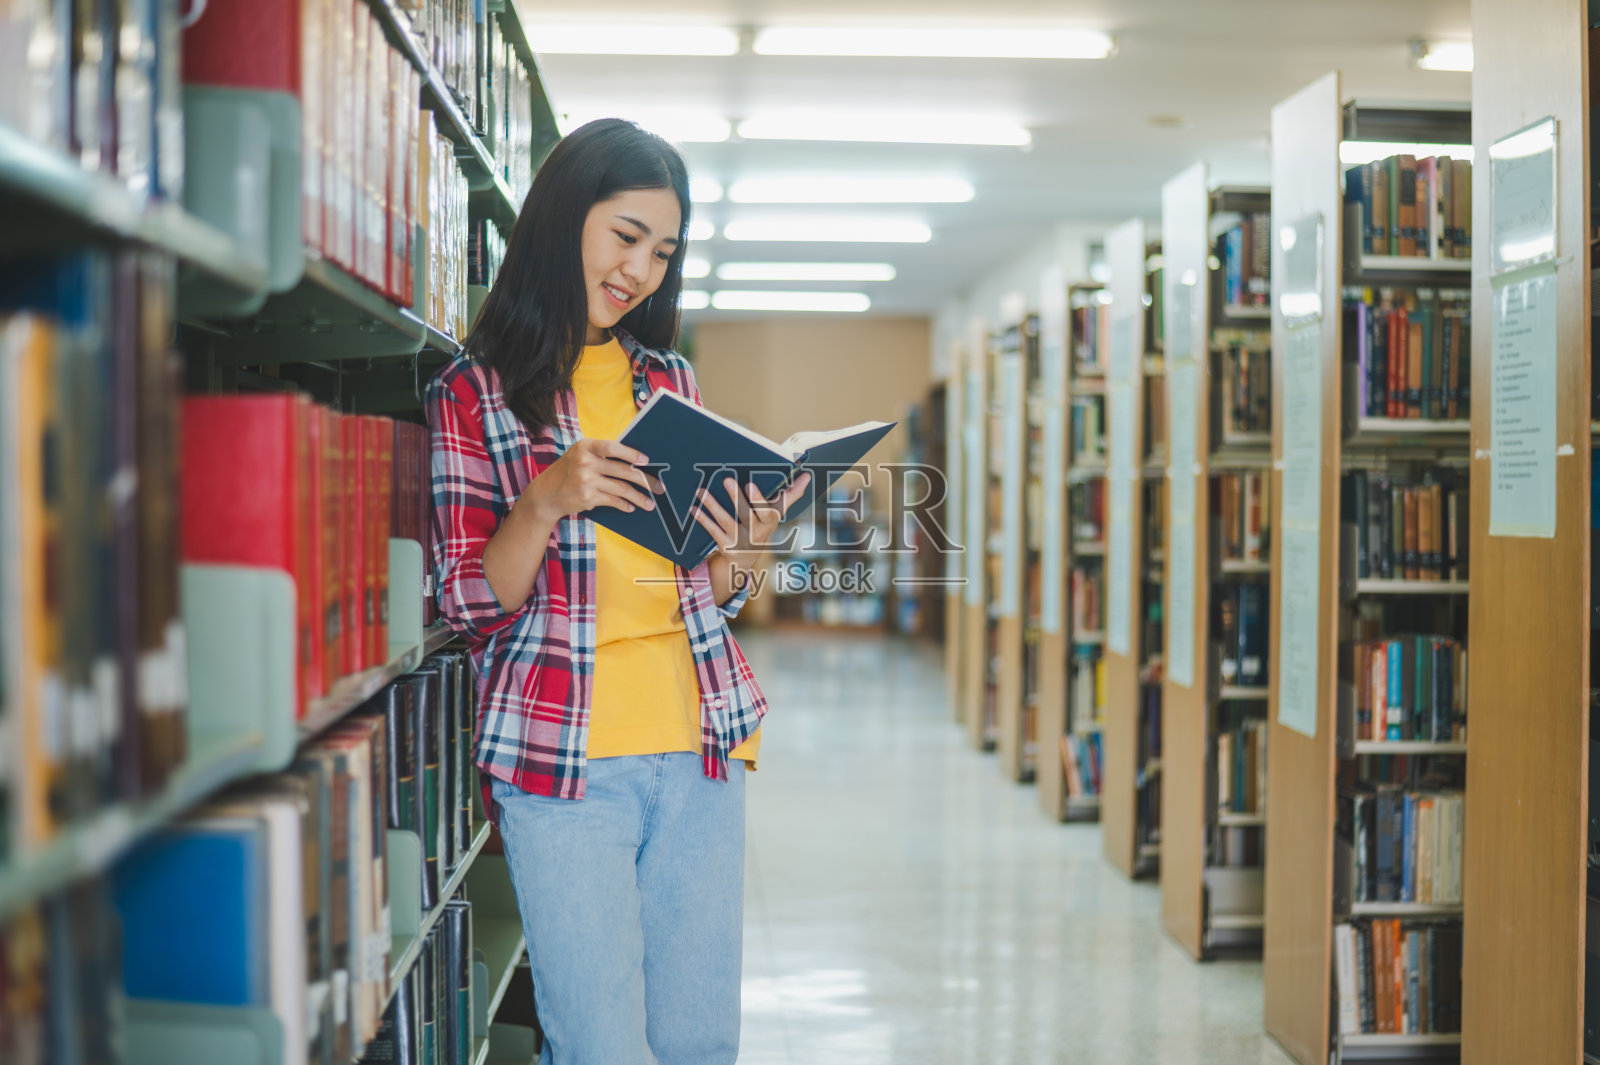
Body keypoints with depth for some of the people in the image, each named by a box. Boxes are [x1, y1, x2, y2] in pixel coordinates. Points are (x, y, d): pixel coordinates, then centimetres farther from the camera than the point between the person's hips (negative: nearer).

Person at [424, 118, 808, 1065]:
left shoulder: (670, 377, 14)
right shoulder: (476, 390, 1)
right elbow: (471, 604, -3)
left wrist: (741, 547, -5)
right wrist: (547, 499, -20)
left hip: (700, 744, 4)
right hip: (561, 759, -4)